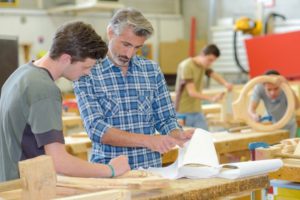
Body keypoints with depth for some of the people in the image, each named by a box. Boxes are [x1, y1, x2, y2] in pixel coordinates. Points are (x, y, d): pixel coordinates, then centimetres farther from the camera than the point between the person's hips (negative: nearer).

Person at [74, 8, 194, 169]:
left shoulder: (152, 70, 8)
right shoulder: (87, 73, -2)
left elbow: (166, 120, 13)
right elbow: (96, 128, -11)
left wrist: (178, 135, -9)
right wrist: (146, 140, -21)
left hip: (151, 169, 3)